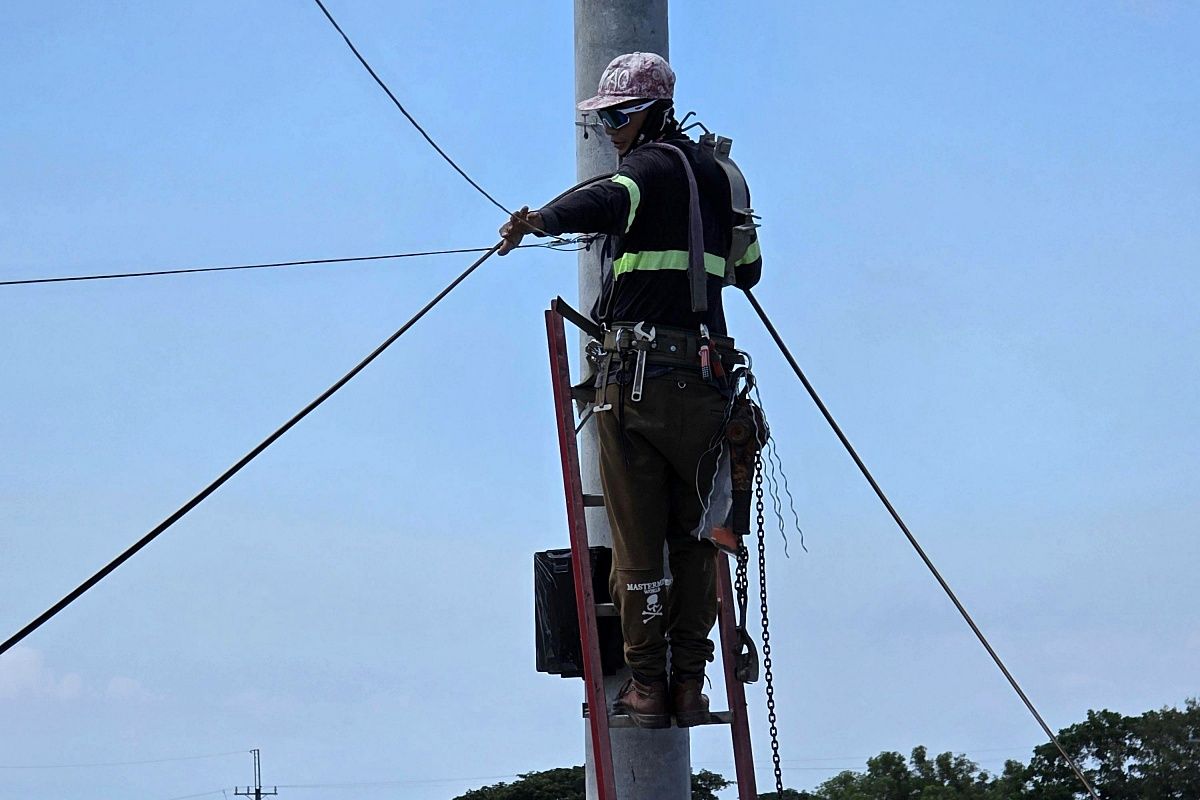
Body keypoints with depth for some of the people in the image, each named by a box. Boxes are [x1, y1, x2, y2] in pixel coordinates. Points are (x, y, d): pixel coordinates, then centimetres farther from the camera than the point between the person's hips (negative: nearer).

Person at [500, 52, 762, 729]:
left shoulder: (652, 164, -3)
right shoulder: (718, 172, 16)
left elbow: (607, 202, -27)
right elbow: (748, 270, 26)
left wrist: (541, 220, -40)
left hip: (633, 375, -5)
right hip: (702, 376, 5)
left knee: (637, 538, 2)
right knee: (695, 535, 10)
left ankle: (646, 683, 3)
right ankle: (690, 683, 8)